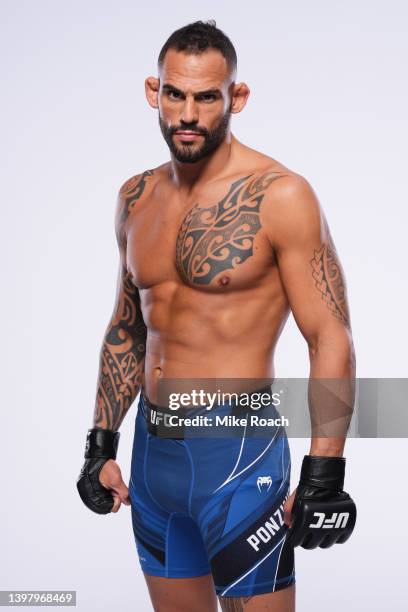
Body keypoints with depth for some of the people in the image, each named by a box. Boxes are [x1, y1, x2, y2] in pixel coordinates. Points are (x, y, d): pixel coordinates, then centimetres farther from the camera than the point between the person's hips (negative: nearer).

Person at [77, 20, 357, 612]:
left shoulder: (280, 196, -12)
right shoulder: (136, 198, 7)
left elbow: (331, 340, -13)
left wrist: (323, 480, -16)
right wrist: (102, 445, 15)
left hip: (237, 450, -6)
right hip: (153, 447, 6)